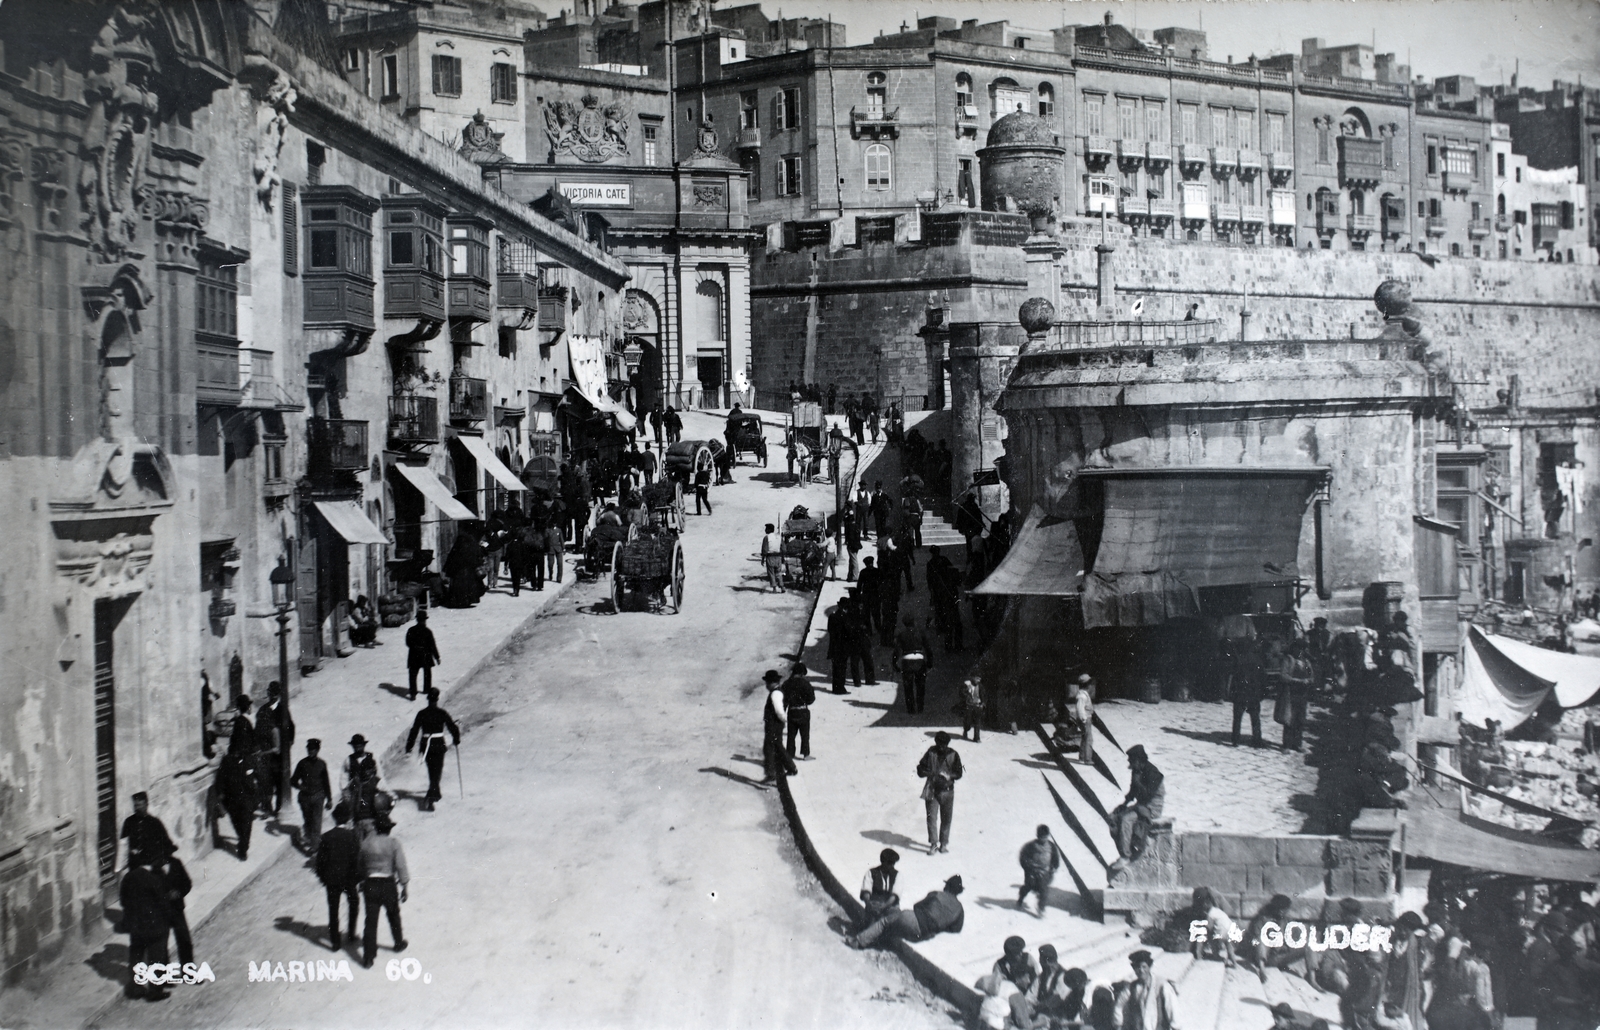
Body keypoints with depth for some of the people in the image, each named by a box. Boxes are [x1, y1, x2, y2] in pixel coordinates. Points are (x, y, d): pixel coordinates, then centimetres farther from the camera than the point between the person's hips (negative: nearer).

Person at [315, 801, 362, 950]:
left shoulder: (326, 837, -9)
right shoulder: (353, 836, -14)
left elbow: (320, 860, -5)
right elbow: (357, 859, -12)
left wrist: (322, 877, 9)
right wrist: (359, 878, 0)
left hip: (331, 879, 1)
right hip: (349, 879, -1)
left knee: (333, 910, 10)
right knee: (354, 903, 24)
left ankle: (334, 941, 13)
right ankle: (351, 933, 27)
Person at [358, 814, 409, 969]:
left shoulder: (365, 844, 1)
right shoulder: (393, 844, -7)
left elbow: (360, 866, 8)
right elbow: (401, 866, -8)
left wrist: (362, 882, 20)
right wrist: (404, 887, -1)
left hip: (370, 884, 2)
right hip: (388, 884, -1)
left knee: (371, 921, 2)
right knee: (393, 915, 22)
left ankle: (368, 957, 1)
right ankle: (398, 943, 41)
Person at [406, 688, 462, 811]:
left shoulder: (421, 714, -1)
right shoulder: (442, 713, -7)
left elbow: (414, 731, -2)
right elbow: (453, 728, -5)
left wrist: (409, 748, 1)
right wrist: (456, 741, 13)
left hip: (426, 746, 3)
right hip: (439, 746, -3)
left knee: (432, 772, 23)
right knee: (436, 773, -2)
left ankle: (436, 794, 38)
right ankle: (429, 800, -18)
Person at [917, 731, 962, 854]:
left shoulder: (953, 755, -2)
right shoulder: (931, 753, -4)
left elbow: (958, 773, -1)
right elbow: (920, 770, -2)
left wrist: (949, 776, -21)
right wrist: (931, 774, -21)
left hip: (947, 791, 1)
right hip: (932, 791, -1)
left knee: (946, 819, 7)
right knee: (931, 817, -5)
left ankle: (944, 843, 20)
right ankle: (933, 843, 2)